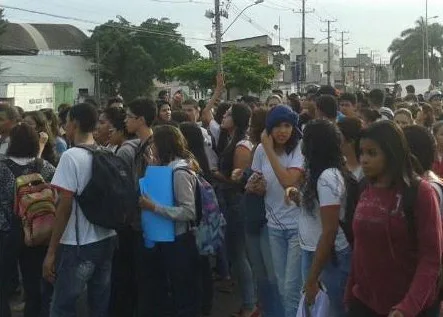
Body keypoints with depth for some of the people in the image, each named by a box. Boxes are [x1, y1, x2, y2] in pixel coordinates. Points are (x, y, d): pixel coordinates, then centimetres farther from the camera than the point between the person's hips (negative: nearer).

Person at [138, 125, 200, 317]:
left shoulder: (180, 172, -20)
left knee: (183, 295, 7)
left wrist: (153, 207, -27)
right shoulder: (168, 168, 6)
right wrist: (148, 202, 0)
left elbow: (188, 212, -25)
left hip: (178, 242, -9)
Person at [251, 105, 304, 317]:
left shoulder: (300, 149, -13)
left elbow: (288, 181, -27)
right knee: (282, 287, 14)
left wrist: (270, 150, -22)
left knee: (292, 288, -4)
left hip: (298, 225, -5)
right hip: (274, 224, 5)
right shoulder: (261, 150, 1)